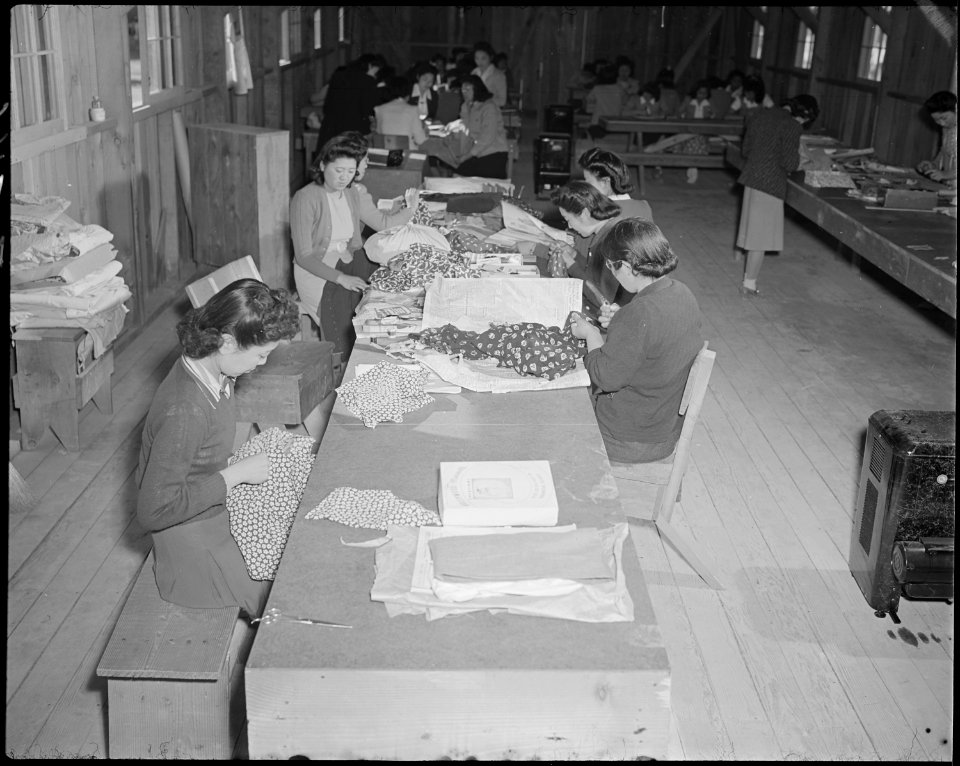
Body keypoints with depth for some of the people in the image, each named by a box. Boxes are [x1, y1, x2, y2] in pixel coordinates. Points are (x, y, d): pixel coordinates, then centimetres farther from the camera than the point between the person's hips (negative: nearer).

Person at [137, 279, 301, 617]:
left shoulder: (215, 373, -7)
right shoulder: (183, 412, -34)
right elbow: (154, 510, -29)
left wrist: (261, 440, 1)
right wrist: (236, 474, -25)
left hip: (219, 505, 8)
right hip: (192, 537, -8)